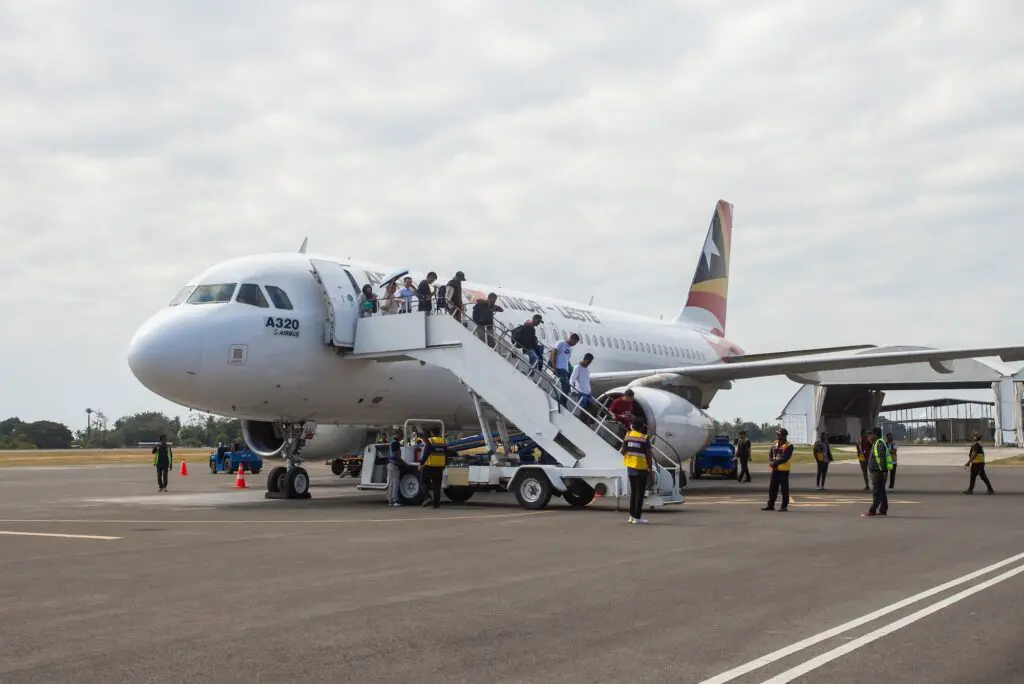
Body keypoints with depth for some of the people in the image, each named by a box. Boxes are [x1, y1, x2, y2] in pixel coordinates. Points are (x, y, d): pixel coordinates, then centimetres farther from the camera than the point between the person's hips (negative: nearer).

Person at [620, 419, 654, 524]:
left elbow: (623, 451, 1)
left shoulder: (628, 435, 2)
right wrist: (650, 468, -3)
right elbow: (648, 455, -12)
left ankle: (632, 515, 18)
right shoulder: (645, 438, -10)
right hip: (641, 468, -5)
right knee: (640, 493, 0)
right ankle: (637, 517, -1)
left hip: (630, 467, 5)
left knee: (633, 491, 17)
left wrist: (620, 451, 24)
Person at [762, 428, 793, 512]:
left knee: (784, 489, 0)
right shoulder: (774, 443, 12)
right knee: (772, 488, 10)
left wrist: (775, 463, -20)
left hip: (784, 470, -7)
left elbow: (785, 458, -18)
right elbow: (770, 454, 7)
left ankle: (784, 506, 6)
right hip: (775, 469, 7)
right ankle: (770, 505, 17)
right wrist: (771, 462, -12)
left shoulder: (789, 446, -9)